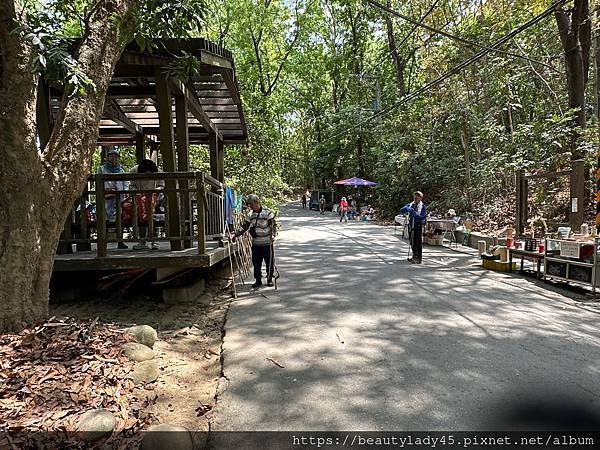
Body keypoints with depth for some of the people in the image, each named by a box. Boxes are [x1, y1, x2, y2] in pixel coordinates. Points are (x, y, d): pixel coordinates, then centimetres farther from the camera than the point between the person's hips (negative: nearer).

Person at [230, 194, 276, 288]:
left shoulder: (268, 212, -7)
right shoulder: (250, 215, 7)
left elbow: (273, 225, -6)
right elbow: (244, 227, 9)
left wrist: (272, 235, -21)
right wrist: (235, 234, -3)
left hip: (267, 243, -4)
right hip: (255, 243, 4)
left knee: (269, 261, 5)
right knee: (256, 262, 7)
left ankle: (269, 279, 20)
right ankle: (258, 280, 19)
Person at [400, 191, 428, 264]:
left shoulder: (423, 207, -4)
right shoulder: (410, 205, 10)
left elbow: (423, 217, -12)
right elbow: (402, 210, 1)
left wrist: (415, 215, -23)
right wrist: (407, 209, -18)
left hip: (418, 226, -5)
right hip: (411, 225, 5)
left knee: (418, 242, -4)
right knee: (412, 242, 14)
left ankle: (418, 258, 2)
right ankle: (414, 256, 27)